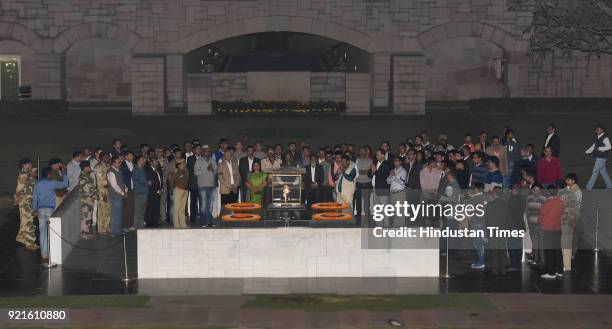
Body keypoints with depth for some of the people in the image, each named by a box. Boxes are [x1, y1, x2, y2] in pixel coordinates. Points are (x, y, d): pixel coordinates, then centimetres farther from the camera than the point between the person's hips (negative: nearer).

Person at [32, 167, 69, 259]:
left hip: (41, 210, 4)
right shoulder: (52, 183, -6)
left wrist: (35, 210, 19)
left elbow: (34, 199, 9)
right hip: (50, 209, -4)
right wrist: (64, 175, 18)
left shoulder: (37, 184, 6)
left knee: (42, 232, 8)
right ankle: (50, 253, 0)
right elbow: (65, 184, 2)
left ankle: (44, 254, 11)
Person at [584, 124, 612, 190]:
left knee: (595, 172, -8)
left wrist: (599, 148, -27)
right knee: (603, 171, 14)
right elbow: (593, 146, 23)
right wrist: (586, 152, 17)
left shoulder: (605, 138, -13)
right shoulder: (598, 138, 13)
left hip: (601, 157, -9)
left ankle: (589, 187, -9)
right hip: (598, 157, 9)